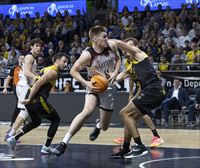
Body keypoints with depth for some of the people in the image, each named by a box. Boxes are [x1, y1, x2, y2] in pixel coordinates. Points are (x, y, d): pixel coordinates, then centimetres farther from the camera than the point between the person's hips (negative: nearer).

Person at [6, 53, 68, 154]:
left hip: (31, 100, 9)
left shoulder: (46, 69, 22)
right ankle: (46, 147, 5)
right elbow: (38, 84, -18)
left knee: (36, 122, 29)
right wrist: (29, 99, -18)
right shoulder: (53, 72, -8)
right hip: (38, 100, -9)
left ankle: (13, 138, 19)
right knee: (55, 120, 7)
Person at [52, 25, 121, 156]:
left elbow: (118, 59, 10)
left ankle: (98, 125, 52)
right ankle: (64, 142, -30)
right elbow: (73, 71, -15)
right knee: (88, 111, -35)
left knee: (104, 127, 10)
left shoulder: (111, 46, -10)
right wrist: (86, 84, -27)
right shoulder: (88, 55, -23)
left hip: (108, 88, 4)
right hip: (94, 86, -4)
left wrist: (115, 73, -8)